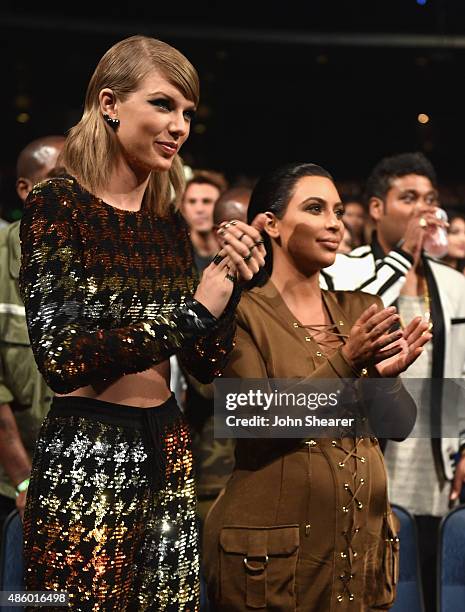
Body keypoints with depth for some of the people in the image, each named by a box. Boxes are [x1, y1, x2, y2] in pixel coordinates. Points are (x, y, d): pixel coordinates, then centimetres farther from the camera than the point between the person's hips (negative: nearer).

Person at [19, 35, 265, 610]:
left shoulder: (169, 223, 8)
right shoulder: (57, 205, -9)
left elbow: (206, 366, 9)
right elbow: (60, 354, -19)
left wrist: (229, 285, -7)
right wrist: (191, 312, -17)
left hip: (167, 453, 6)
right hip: (85, 461, -6)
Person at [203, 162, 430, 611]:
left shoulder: (360, 310, 9)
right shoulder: (244, 313, -6)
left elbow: (401, 425, 4)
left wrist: (385, 376, -16)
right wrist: (345, 364, -24)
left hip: (365, 538, 5)